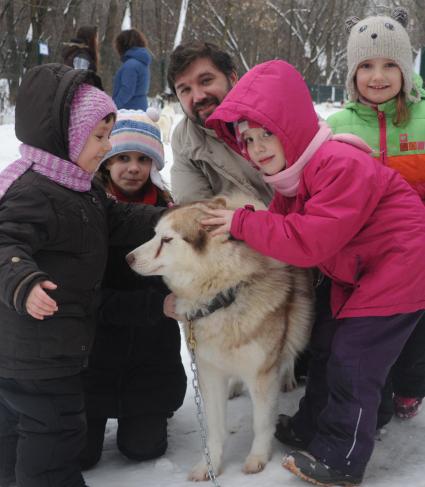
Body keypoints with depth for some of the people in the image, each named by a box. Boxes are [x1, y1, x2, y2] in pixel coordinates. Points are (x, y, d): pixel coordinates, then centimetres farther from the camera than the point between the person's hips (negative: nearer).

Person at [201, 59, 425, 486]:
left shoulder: (342, 166, -28)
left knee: (352, 356, -8)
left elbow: (309, 242, -32)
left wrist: (242, 223, -26)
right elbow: (283, 226, 3)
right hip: (357, 270, 10)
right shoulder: (291, 173, 3)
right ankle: (311, 430, 34)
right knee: (326, 342, 17)